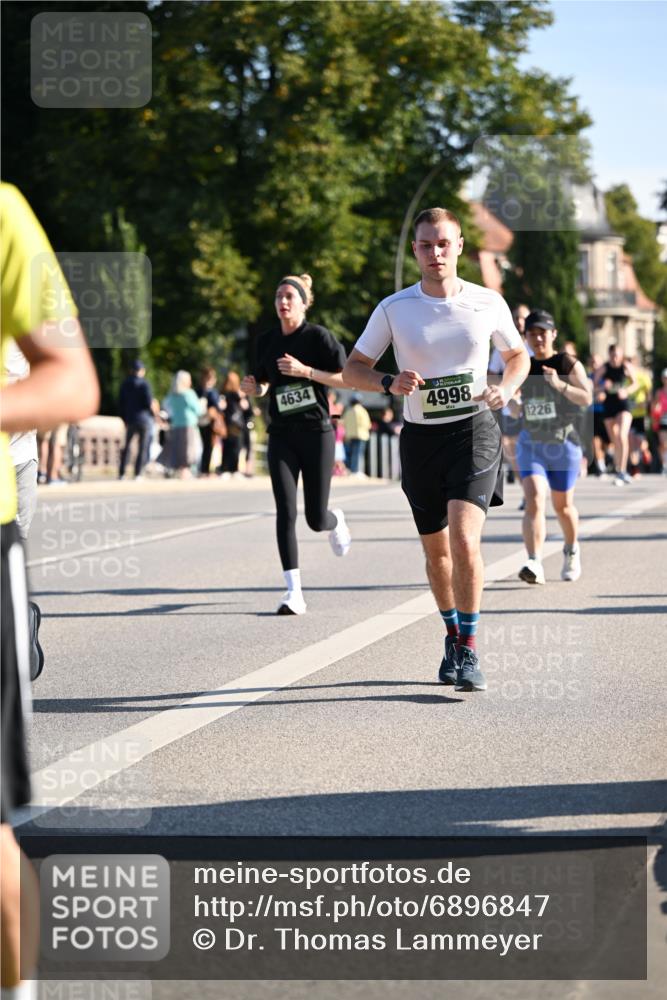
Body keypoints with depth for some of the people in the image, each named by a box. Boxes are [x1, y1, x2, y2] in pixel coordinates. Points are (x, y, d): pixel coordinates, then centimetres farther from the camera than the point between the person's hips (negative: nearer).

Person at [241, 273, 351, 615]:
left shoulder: (319, 336, -5)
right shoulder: (267, 341, 8)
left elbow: (346, 379, -8)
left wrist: (305, 371, -18)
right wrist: (252, 387, -3)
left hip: (316, 433, -3)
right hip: (282, 436, 3)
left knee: (316, 519, 0)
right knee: (285, 512, -11)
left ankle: (336, 521, 40)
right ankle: (294, 592, -12)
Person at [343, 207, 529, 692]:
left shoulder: (488, 303, -1)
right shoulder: (393, 309, -2)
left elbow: (518, 354, 15)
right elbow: (353, 369, 4)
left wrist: (506, 389, -5)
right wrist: (390, 383, -16)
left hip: (474, 430, -2)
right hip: (420, 437, 2)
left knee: (464, 538, -20)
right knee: (437, 550, 12)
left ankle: (469, 651, -12)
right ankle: (453, 635, 35)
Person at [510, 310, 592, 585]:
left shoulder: (568, 364, -4)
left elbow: (587, 398, -16)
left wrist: (559, 385, -28)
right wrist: (513, 404, -5)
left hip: (564, 444, -1)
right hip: (531, 445, 2)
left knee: (562, 505, 13)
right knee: (534, 501, -18)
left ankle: (571, 551, 42)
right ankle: (535, 564, -28)